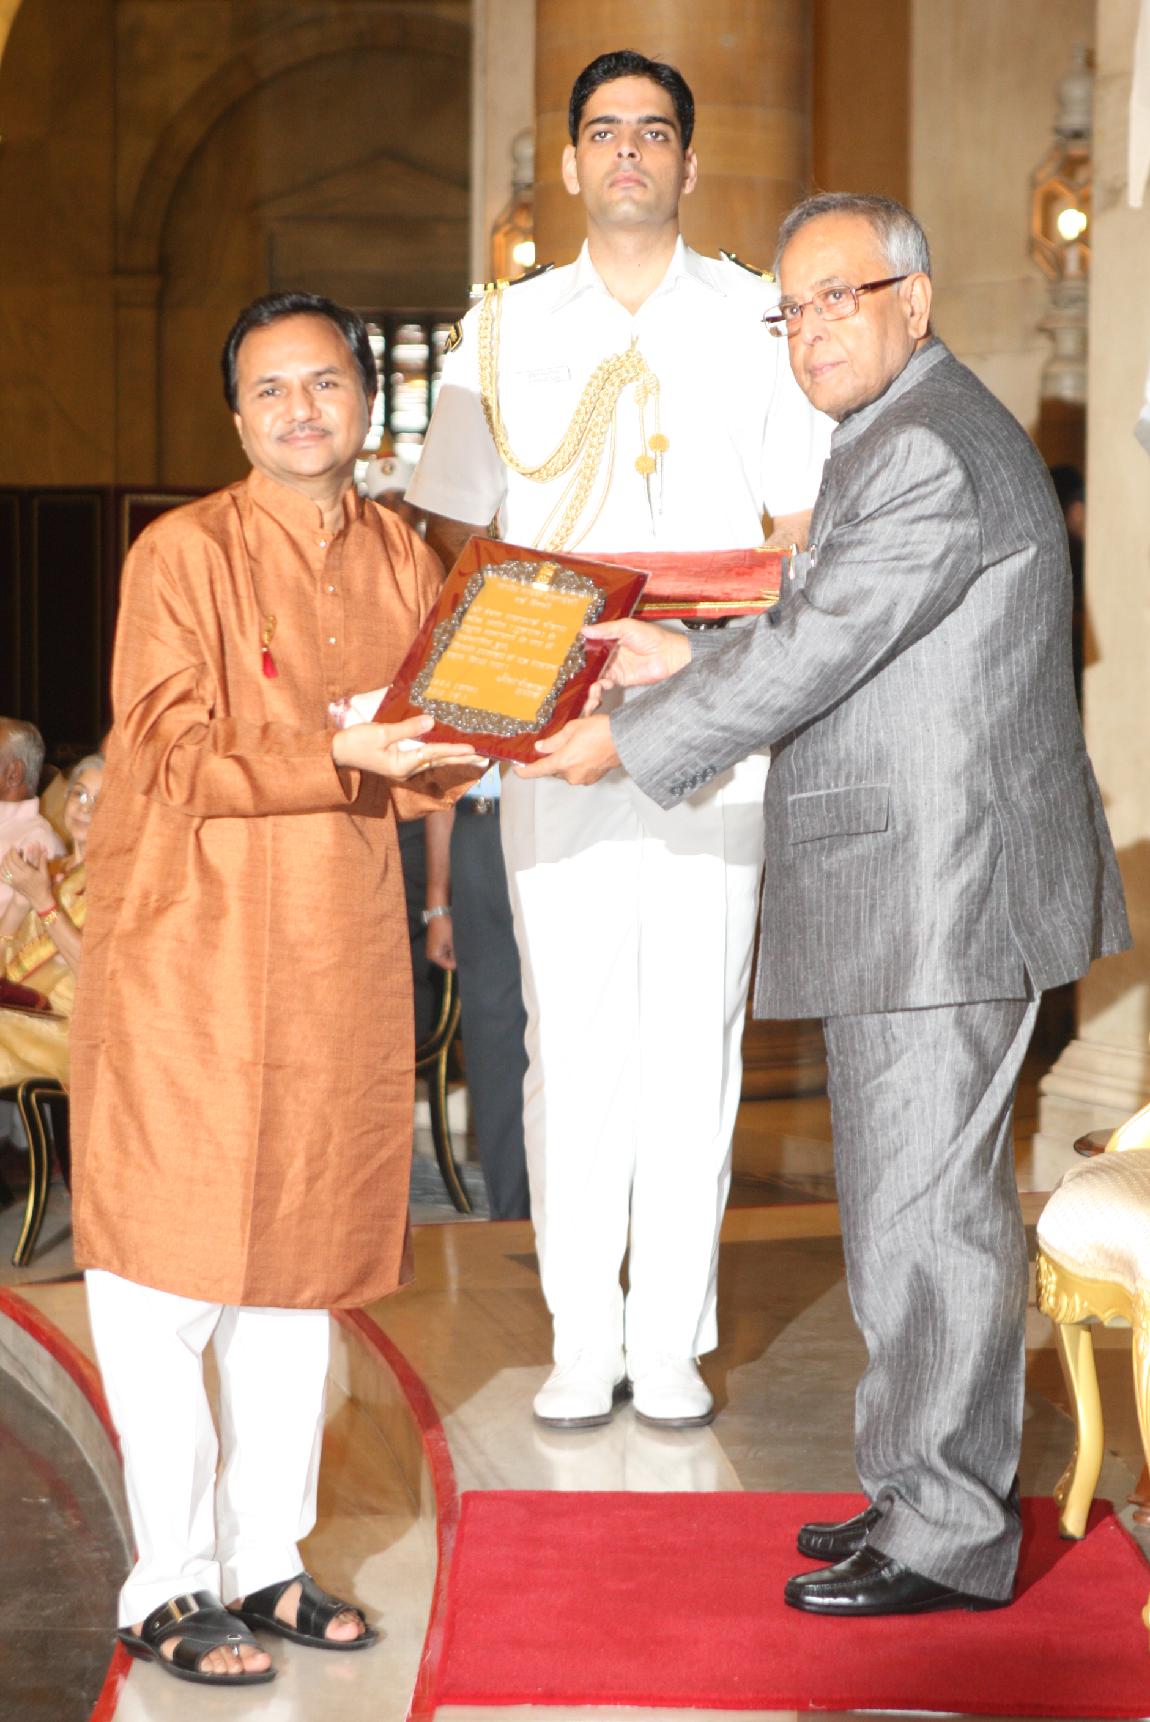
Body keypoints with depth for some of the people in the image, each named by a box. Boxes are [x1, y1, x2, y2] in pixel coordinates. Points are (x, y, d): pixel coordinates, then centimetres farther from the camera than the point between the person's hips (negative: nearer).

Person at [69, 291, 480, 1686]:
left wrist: (446, 747, -10)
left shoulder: (402, 562, 11)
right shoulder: (182, 554, -7)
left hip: (341, 959, 6)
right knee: (165, 1269, -2)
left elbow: (434, 767, 12)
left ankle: (265, 1559, 23)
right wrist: (337, 756, -25)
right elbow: (176, 758, -15)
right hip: (187, 958, -6)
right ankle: (169, 1586, 10)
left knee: (300, 1261, 12)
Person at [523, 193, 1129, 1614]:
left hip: (941, 891, -11)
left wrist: (629, 744, -9)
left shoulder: (930, 454, -16)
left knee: (926, 1207, -4)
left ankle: (946, 1539, 6)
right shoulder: (902, 439, 19)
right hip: (909, 897, 11)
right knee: (911, 1201, 16)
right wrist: (683, 658, 16)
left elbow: (815, 655, -18)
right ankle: (934, 1493, 28)